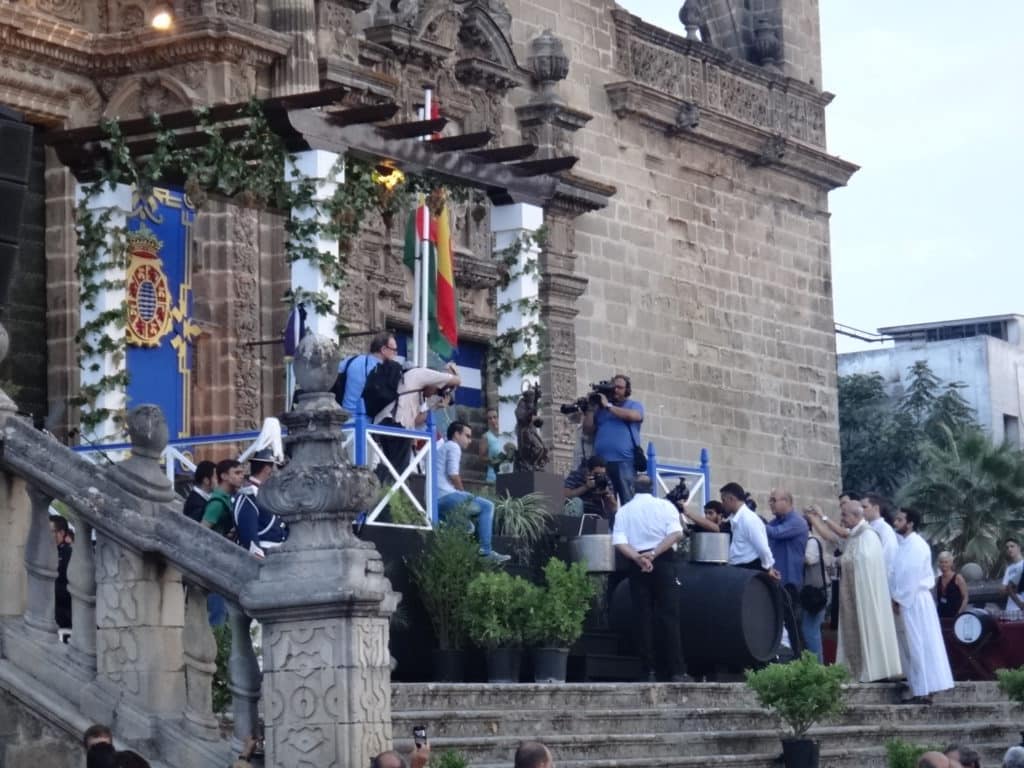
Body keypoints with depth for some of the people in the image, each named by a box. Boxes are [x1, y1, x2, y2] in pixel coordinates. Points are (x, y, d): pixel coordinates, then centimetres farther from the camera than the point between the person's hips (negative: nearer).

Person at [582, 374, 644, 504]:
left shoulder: (634, 405, 13)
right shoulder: (600, 408, 21)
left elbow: (632, 416, -10)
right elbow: (588, 430, 16)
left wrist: (608, 406, -3)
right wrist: (590, 409, 7)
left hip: (625, 461, -3)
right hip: (601, 462, 3)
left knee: (629, 502, -9)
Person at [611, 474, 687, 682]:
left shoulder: (624, 510, 8)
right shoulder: (665, 506, 5)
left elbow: (619, 541, -5)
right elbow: (676, 533, -10)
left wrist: (638, 557, -14)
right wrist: (654, 553, -13)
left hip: (637, 565, 1)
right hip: (664, 562, -1)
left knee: (643, 618, 3)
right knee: (668, 616, -3)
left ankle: (649, 672, -1)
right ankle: (676, 671, -8)